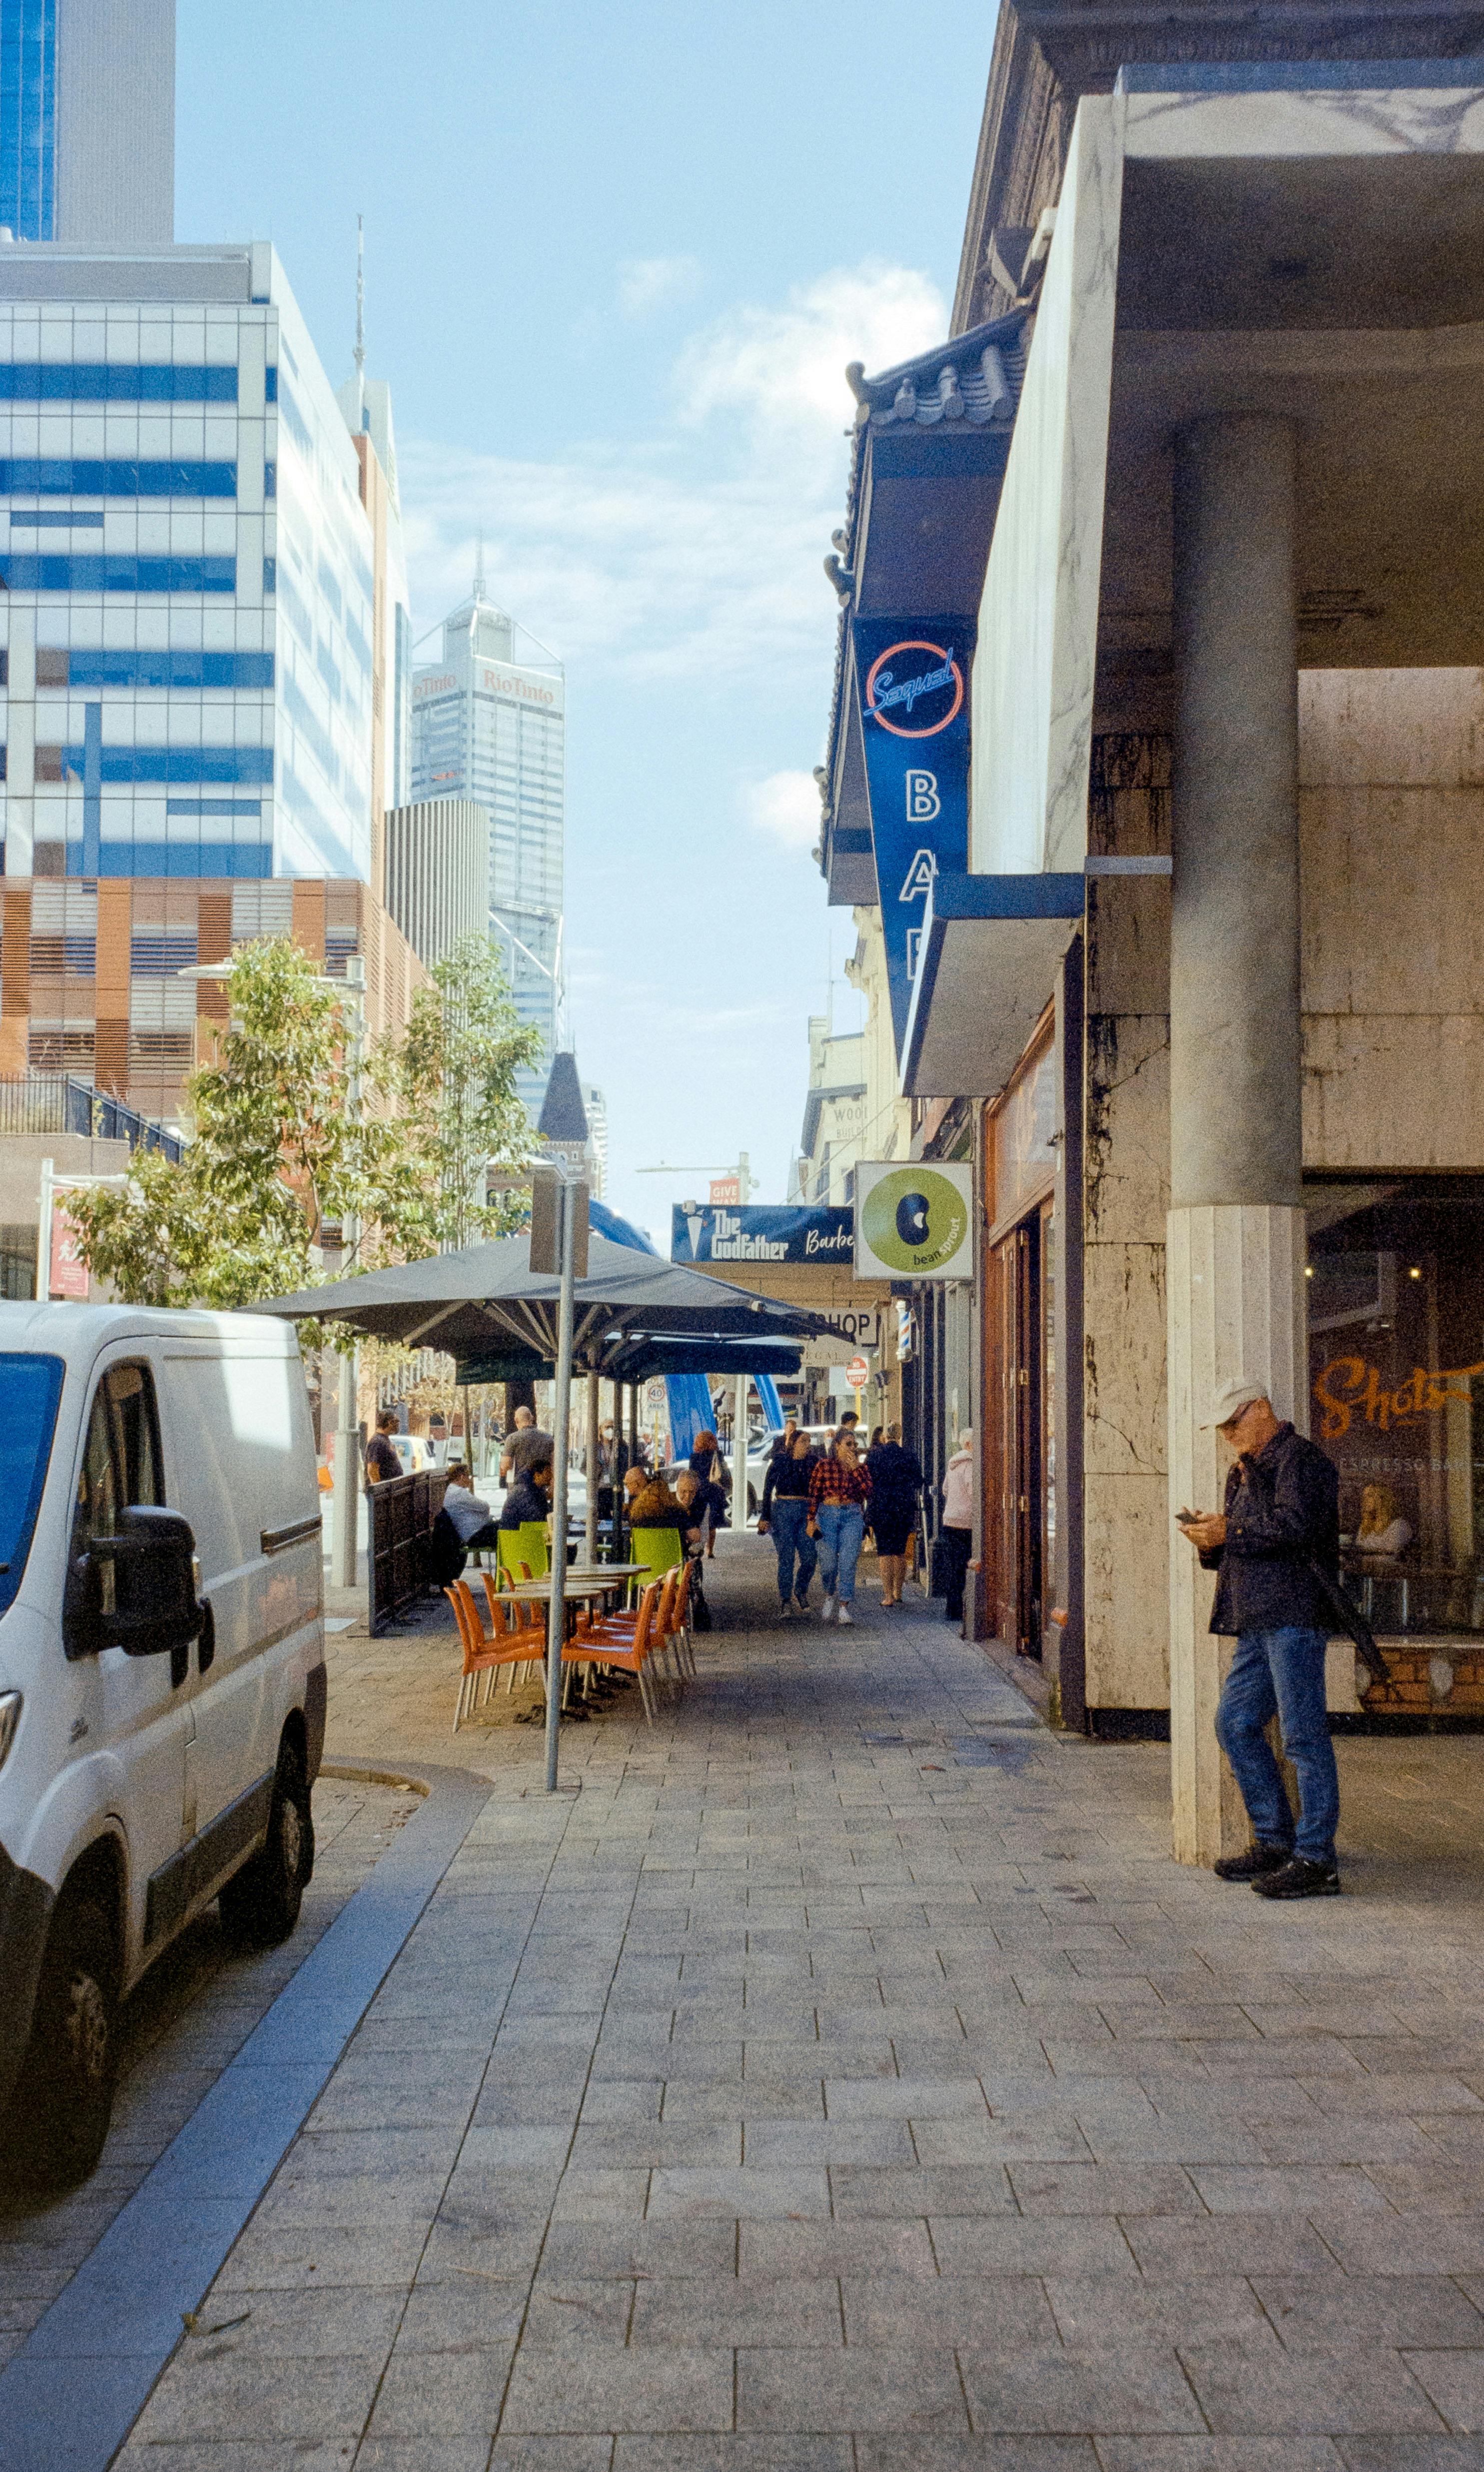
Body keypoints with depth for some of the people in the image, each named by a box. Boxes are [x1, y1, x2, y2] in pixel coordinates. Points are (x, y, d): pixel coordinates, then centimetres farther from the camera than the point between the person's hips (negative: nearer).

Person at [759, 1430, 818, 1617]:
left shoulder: (811, 1463, 10)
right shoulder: (780, 1462, 1)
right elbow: (768, 1490, 2)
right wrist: (765, 1517, -3)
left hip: (806, 1512, 3)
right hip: (783, 1511, -3)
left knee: (810, 1557, -6)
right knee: (786, 1559, -4)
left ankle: (801, 1591, 20)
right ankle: (786, 1603, 3)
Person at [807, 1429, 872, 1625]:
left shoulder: (860, 1468, 9)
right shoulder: (823, 1465, 2)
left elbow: (868, 1492, -6)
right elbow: (814, 1495, 3)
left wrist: (855, 1468, -10)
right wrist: (812, 1520, -2)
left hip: (853, 1515, 1)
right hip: (828, 1514, -1)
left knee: (848, 1563, -9)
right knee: (828, 1562, 0)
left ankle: (844, 1608, -6)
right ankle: (830, 1595, 29)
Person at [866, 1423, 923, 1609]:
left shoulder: (874, 1455, -5)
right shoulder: (909, 1456, -1)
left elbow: (866, 1482, -3)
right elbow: (919, 1483, 5)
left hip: (881, 1508, -2)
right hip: (905, 1509, 2)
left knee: (885, 1552, 0)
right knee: (900, 1552, 14)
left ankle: (888, 1595, -4)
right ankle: (898, 1592, 21)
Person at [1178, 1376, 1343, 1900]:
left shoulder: (1299, 1458, -6)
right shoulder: (1243, 1472, 23)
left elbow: (1295, 1524, -20)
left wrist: (1229, 1531, -15)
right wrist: (1210, 1542, 4)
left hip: (1294, 1615, -10)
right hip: (1258, 1621, 10)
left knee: (1303, 1734, -8)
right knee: (1235, 1723, 10)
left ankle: (1316, 1860, -5)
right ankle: (1274, 1842, 18)